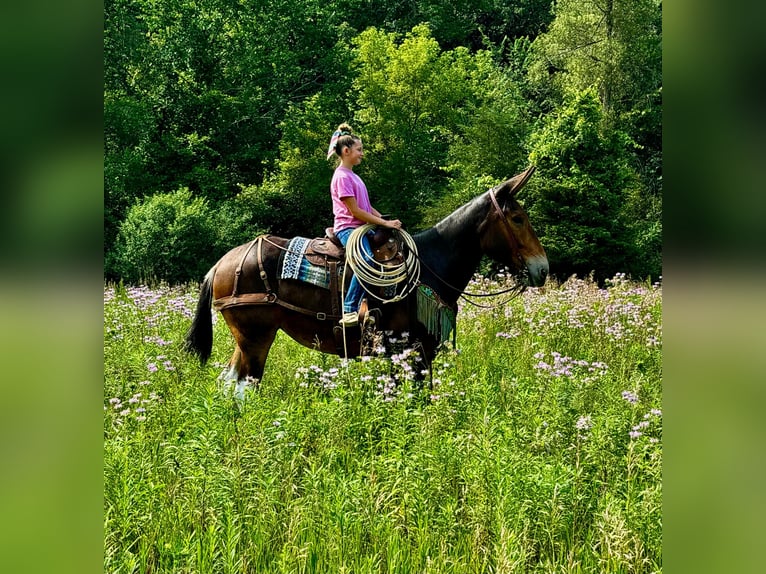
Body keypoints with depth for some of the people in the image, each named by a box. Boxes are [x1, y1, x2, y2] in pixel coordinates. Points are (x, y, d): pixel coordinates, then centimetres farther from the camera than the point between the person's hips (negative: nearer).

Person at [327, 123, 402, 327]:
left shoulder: (353, 176, 20)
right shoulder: (342, 177, -10)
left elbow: (367, 206, 21)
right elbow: (355, 211, -16)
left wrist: (387, 220, 6)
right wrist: (384, 222, -14)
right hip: (348, 228, -10)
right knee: (367, 260, -34)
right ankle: (349, 310, -36)